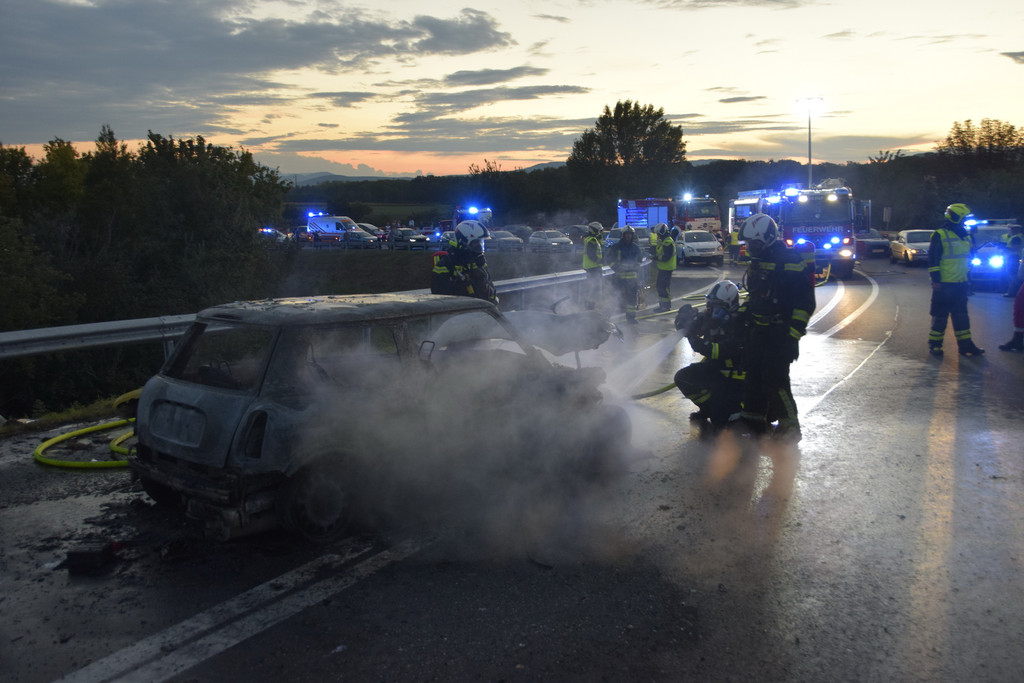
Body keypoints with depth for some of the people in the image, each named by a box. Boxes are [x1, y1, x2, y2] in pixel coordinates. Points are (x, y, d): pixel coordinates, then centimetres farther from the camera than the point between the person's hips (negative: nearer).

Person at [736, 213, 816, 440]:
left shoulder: (789, 261, -16)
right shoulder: (758, 261, 13)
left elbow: (805, 302, -18)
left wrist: (793, 335, -21)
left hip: (779, 333, -9)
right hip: (757, 330, 9)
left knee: (775, 379, -10)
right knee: (752, 373, 12)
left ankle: (790, 426, 4)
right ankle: (753, 419, 25)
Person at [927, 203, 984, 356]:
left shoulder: (965, 236, 14)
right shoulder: (940, 235, -9)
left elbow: (968, 257, 23)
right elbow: (932, 258, -12)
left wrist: (969, 280, 19)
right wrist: (935, 279, -17)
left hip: (960, 284, 7)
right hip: (944, 285, -7)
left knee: (961, 315, 10)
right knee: (940, 315, -1)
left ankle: (965, 345, 15)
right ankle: (934, 344, 9)